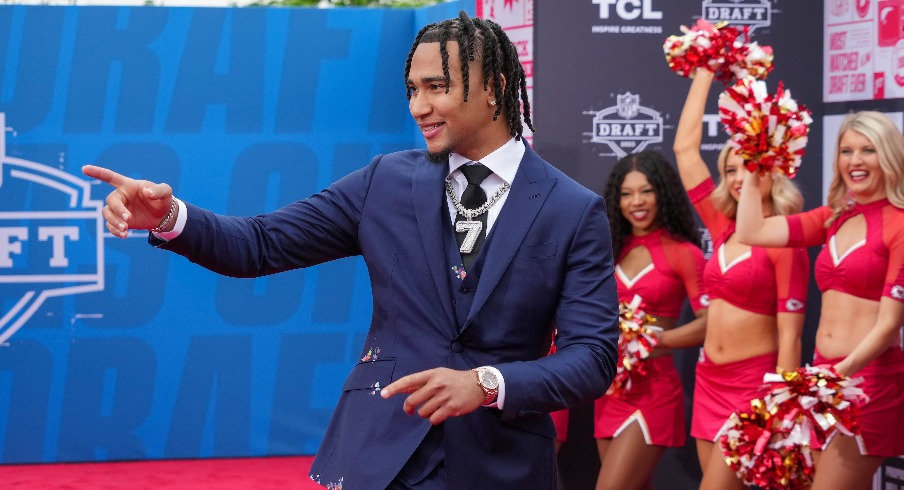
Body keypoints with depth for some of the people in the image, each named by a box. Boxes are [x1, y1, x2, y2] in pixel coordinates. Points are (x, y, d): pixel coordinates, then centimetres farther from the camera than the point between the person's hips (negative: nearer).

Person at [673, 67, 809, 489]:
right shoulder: (724, 230, 7)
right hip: (709, 380, 6)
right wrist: (705, 71, 10)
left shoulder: (785, 244, -10)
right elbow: (685, 147, 9)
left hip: (753, 383, -6)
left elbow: (790, 337, -13)